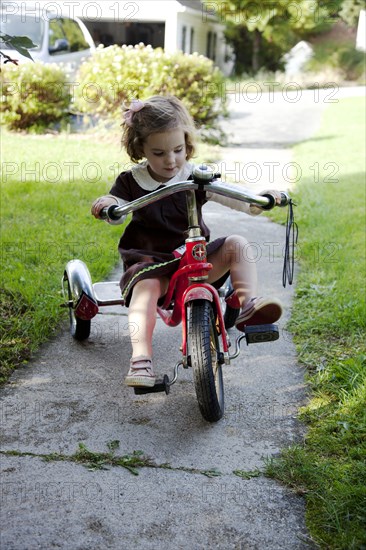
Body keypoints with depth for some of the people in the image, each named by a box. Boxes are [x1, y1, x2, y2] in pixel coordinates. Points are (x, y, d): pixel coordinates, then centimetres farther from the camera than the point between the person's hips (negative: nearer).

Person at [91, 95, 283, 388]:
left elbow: (230, 195, -8)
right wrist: (106, 204, -30)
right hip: (150, 261, -2)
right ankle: (141, 359, -43)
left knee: (237, 244, -17)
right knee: (145, 287, -34)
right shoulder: (131, 181, 1)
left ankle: (247, 304, -26)